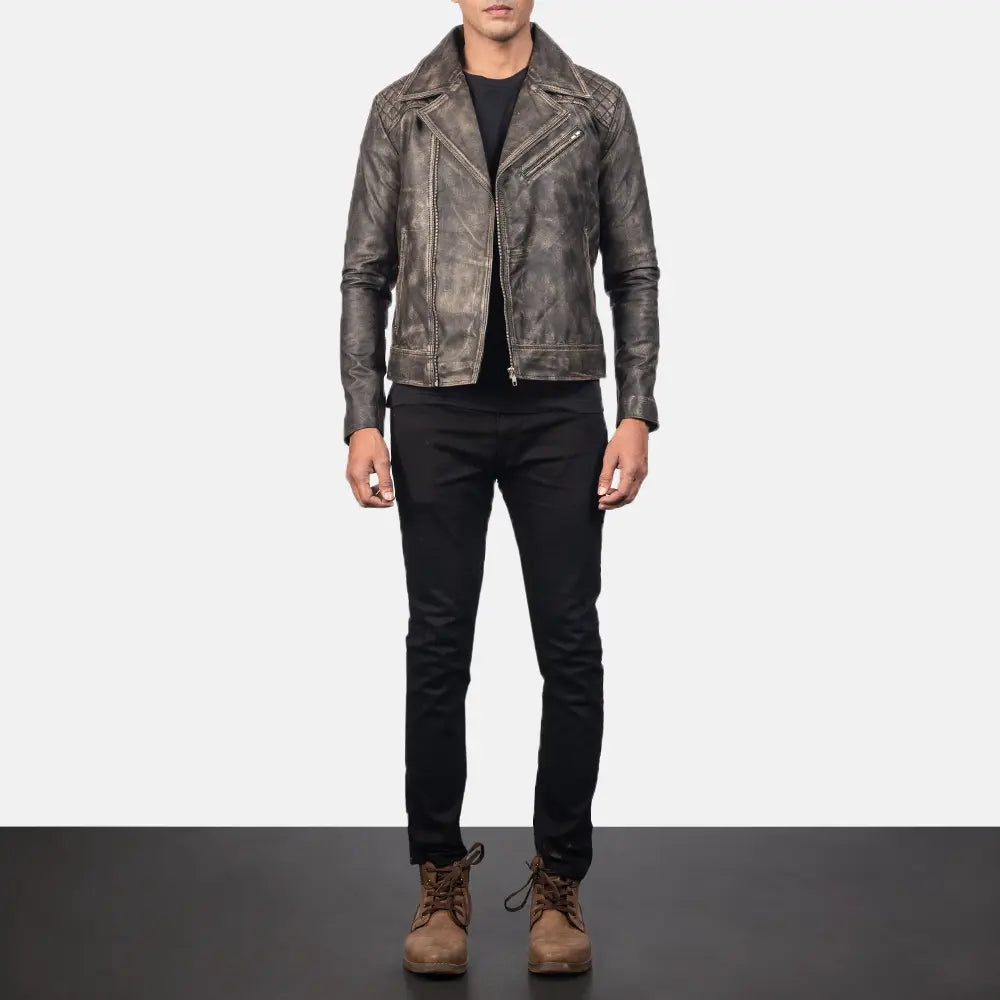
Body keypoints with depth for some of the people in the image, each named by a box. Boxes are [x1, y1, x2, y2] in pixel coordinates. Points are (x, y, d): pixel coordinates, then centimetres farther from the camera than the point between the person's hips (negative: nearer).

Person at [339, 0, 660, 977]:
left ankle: (559, 883, 16)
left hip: (559, 408, 0)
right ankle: (441, 879, 18)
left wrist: (636, 415, -4)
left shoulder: (597, 106, 5)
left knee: (571, 648, 2)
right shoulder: (400, 110, 6)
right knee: (437, 648, 4)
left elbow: (632, 270, 5)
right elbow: (366, 273, 6)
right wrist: (362, 420, -4)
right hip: (435, 408, 0)